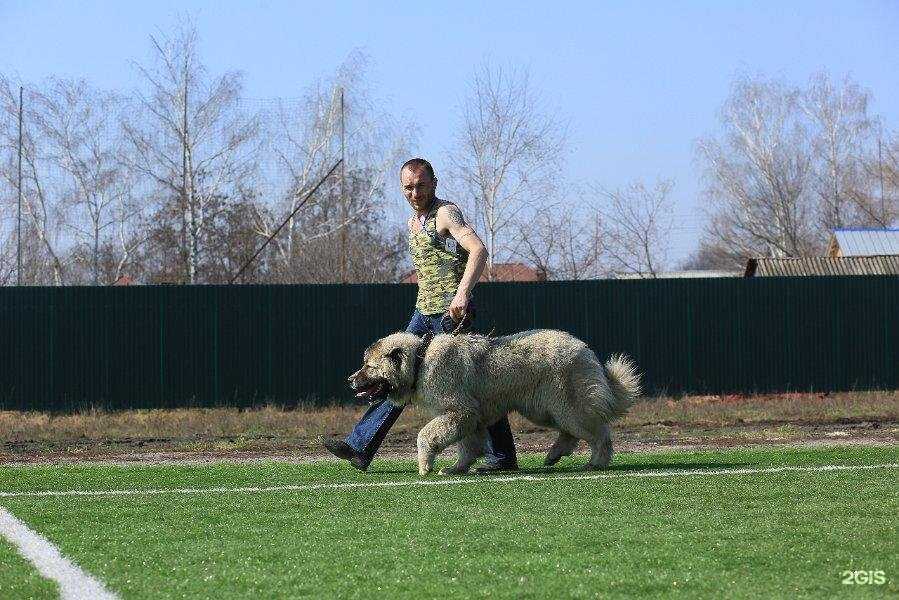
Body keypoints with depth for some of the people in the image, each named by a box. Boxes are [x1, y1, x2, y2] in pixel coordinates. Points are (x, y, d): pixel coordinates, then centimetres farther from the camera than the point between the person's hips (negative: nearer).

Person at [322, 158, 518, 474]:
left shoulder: (446, 213, -11)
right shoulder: (414, 221, 17)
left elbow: (479, 250, -25)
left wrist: (462, 293, -37)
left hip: (451, 314, -9)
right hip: (424, 312, 9)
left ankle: (503, 457, 2)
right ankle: (360, 447, 2)